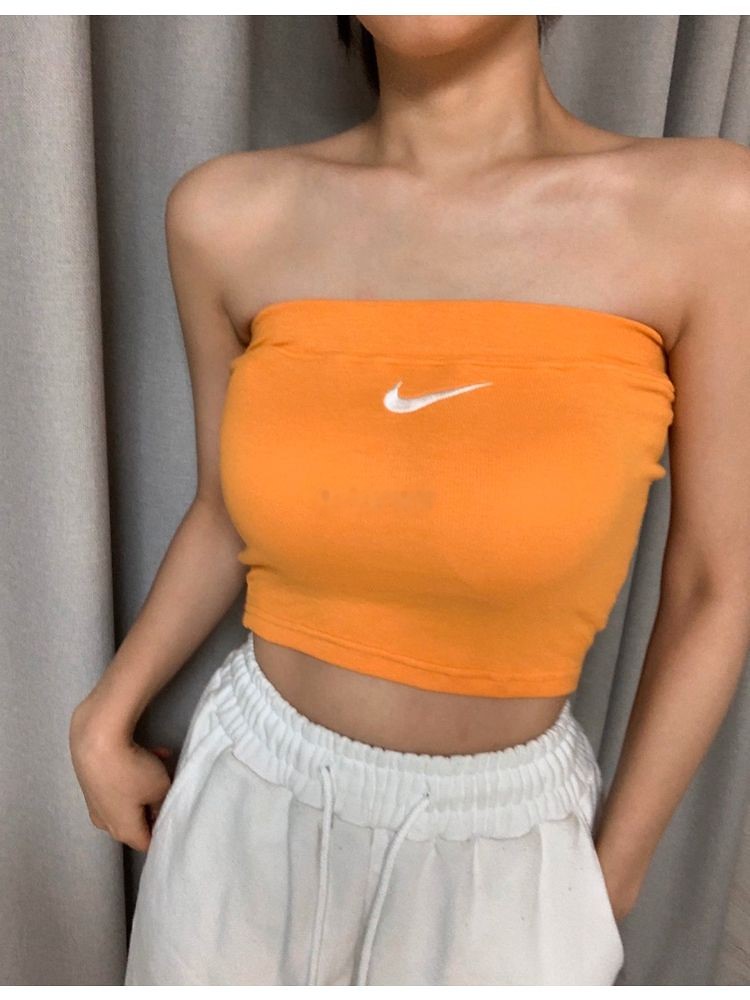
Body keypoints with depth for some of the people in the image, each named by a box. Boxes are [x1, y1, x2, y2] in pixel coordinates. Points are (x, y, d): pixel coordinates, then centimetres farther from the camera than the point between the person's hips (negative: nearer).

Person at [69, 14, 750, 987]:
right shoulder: (230, 214, -10)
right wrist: (104, 723, 0)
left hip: (504, 837, -1)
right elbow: (227, 517, 2)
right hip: (248, 799, 2)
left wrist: (611, 877, 0)